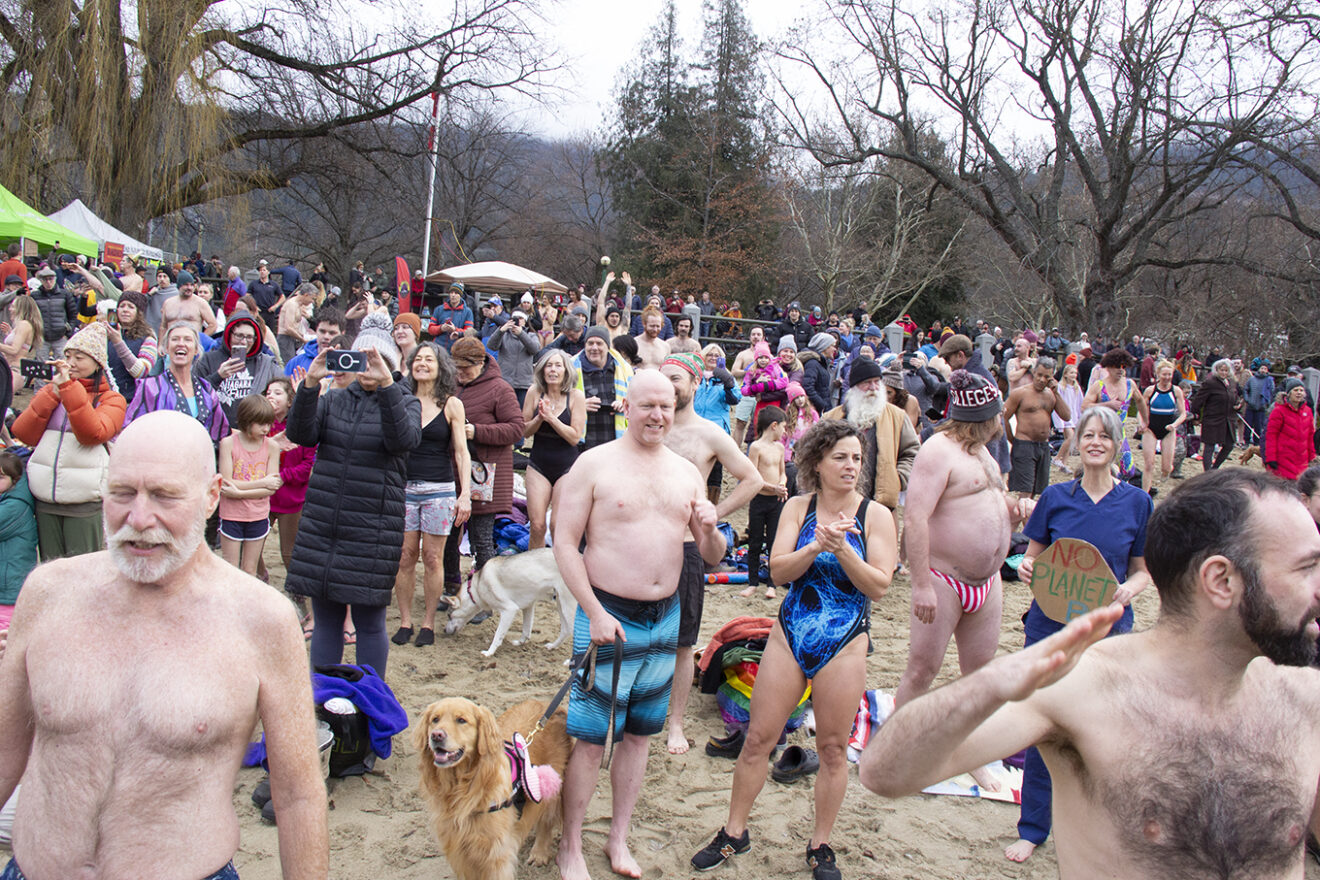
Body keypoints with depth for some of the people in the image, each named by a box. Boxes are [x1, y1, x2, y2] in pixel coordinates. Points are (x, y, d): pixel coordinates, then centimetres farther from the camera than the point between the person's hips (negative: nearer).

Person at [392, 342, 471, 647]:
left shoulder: (451, 405, 2)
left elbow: (461, 452, 0)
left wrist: (465, 494, -6)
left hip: (439, 489, -2)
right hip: (403, 487, 2)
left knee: (432, 557, 2)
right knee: (404, 556, 3)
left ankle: (428, 623, 13)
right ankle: (405, 621, 14)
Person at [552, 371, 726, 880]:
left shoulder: (687, 472, 8)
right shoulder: (594, 464, -6)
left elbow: (713, 557, 12)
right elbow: (564, 542, -9)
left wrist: (710, 529, -12)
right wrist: (596, 613, -16)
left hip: (665, 618, 5)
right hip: (607, 617, -5)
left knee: (638, 734, 14)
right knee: (591, 738, 0)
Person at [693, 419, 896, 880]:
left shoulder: (875, 515, -4)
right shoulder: (798, 507, 1)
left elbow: (880, 585, -10)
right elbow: (779, 570, -6)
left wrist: (842, 548, -23)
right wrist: (815, 547, -23)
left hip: (845, 643, -1)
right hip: (791, 634, 2)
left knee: (833, 749, 8)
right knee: (757, 738, 5)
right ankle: (734, 832, 22)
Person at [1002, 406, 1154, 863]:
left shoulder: (1136, 502, 0)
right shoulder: (1055, 497, 1)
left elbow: (1142, 569, 6)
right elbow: (1033, 555, 8)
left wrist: (1128, 591, -16)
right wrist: (1025, 567, -15)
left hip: (1107, 629, 0)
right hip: (1050, 624, 0)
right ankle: (1033, 829, 20)